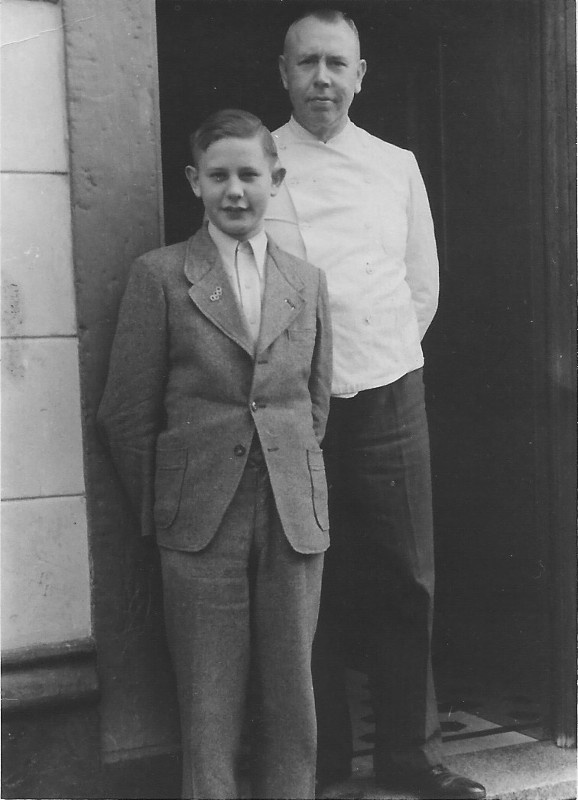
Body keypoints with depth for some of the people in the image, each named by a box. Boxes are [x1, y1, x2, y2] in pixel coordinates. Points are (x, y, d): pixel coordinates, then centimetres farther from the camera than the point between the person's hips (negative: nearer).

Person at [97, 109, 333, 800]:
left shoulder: (308, 282, 11)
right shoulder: (159, 276, 1)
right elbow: (127, 415, 2)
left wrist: (293, 484, 10)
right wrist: (159, 512, 3)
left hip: (295, 516, 3)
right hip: (201, 522, -2)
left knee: (290, 702, 8)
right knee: (210, 709, 3)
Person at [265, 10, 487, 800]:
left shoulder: (397, 165, 9)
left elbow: (423, 286, 14)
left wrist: (379, 354, 8)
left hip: (388, 396, 2)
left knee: (404, 579, 5)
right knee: (312, 583, 5)